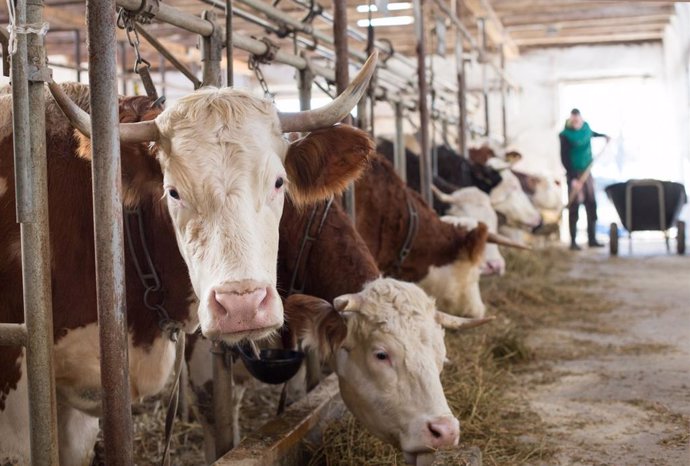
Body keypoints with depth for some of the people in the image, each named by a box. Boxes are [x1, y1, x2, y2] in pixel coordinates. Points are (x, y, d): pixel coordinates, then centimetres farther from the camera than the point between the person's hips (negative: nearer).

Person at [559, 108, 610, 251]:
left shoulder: (585, 127, 2)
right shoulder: (566, 135, -15)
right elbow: (564, 159, -16)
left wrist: (603, 135, 38)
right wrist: (572, 178, -21)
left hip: (587, 172, 6)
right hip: (574, 174, -6)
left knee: (591, 206, 7)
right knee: (574, 207, -5)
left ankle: (592, 239, 14)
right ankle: (573, 241, 0)